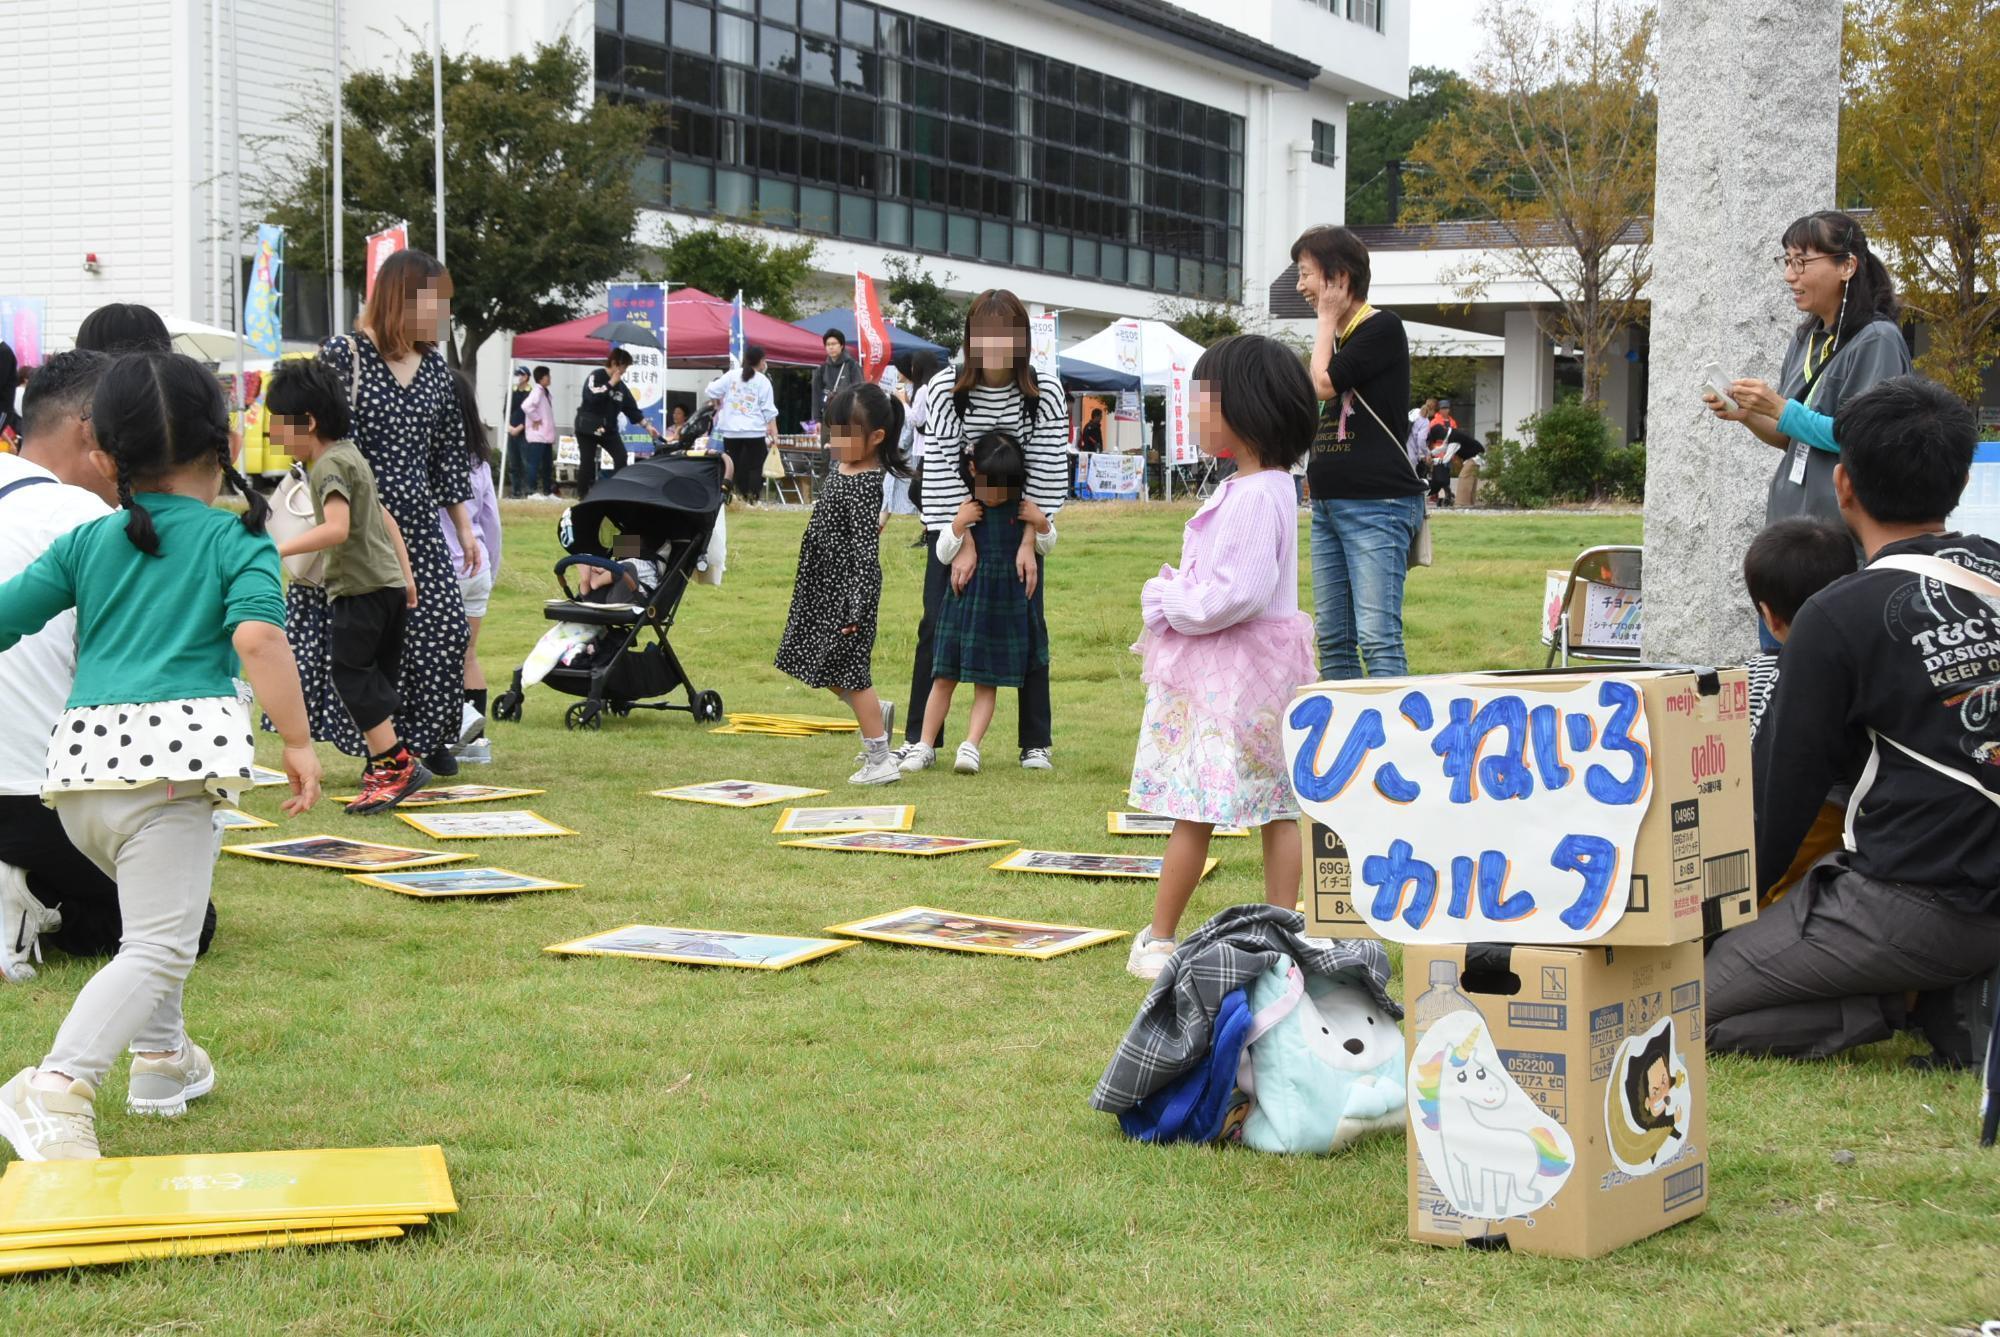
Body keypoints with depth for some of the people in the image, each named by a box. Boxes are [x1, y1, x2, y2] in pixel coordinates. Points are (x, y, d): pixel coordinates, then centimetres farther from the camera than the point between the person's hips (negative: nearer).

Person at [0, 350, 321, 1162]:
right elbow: (257, 637, -11)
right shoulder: (238, 541, 6)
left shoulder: (88, 542, 17)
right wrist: (298, 741, -8)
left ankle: (161, 1058, 41)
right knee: (160, 946, -10)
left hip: (81, 757, 6)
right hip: (175, 751, -6)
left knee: (156, 911, 31)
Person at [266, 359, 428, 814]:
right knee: (376, 678, 14)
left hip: (358, 588, -10)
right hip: (388, 582, 10)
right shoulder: (350, 455, 19)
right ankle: (384, 764, 18)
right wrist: (405, 571, 27)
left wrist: (280, 550, -28)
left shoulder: (328, 465, -13)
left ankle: (396, 765, -11)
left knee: (351, 674, -7)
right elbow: (384, 517, 24)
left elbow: (336, 528, -28)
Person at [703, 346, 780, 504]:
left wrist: (717, 405, 21)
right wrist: (774, 434, -2)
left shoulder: (731, 376, 4)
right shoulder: (763, 381, -1)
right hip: (754, 431, -2)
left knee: (733, 466, 9)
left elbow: (709, 392, 1)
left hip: (731, 430, 2)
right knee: (755, 466, 4)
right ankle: (754, 499, -5)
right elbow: (769, 411, -3)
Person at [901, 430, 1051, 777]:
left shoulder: (1022, 506, 0)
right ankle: (925, 747, 7)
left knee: (987, 681, -1)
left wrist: (1038, 526, -10)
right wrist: (959, 525, -18)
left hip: (1007, 601, 0)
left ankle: (971, 745, -2)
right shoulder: (965, 506, -3)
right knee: (944, 677, 2)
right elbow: (943, 553, -2)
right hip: (965, 596, 0)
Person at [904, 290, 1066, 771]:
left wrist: (1031, 540, -19)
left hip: (1018, 527, 0)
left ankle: (1037, 743, 9)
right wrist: (963, 543, -20)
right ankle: (921, 738, 7)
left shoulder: (1045, 393, -10)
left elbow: (1047, 472, -11)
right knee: (937, 626, -4)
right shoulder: (945, 390, -12)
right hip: (955, 523, 0)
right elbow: (942, 470, -15)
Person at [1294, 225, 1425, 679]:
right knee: (1332, 641, 9)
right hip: (1329, 505, 9)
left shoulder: (1383, 329, -6)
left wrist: (1327, 319, -2)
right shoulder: (1338, 338, 19)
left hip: (1377, 505, -9)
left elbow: (1324, 383, -15)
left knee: (1378, 637, -15)